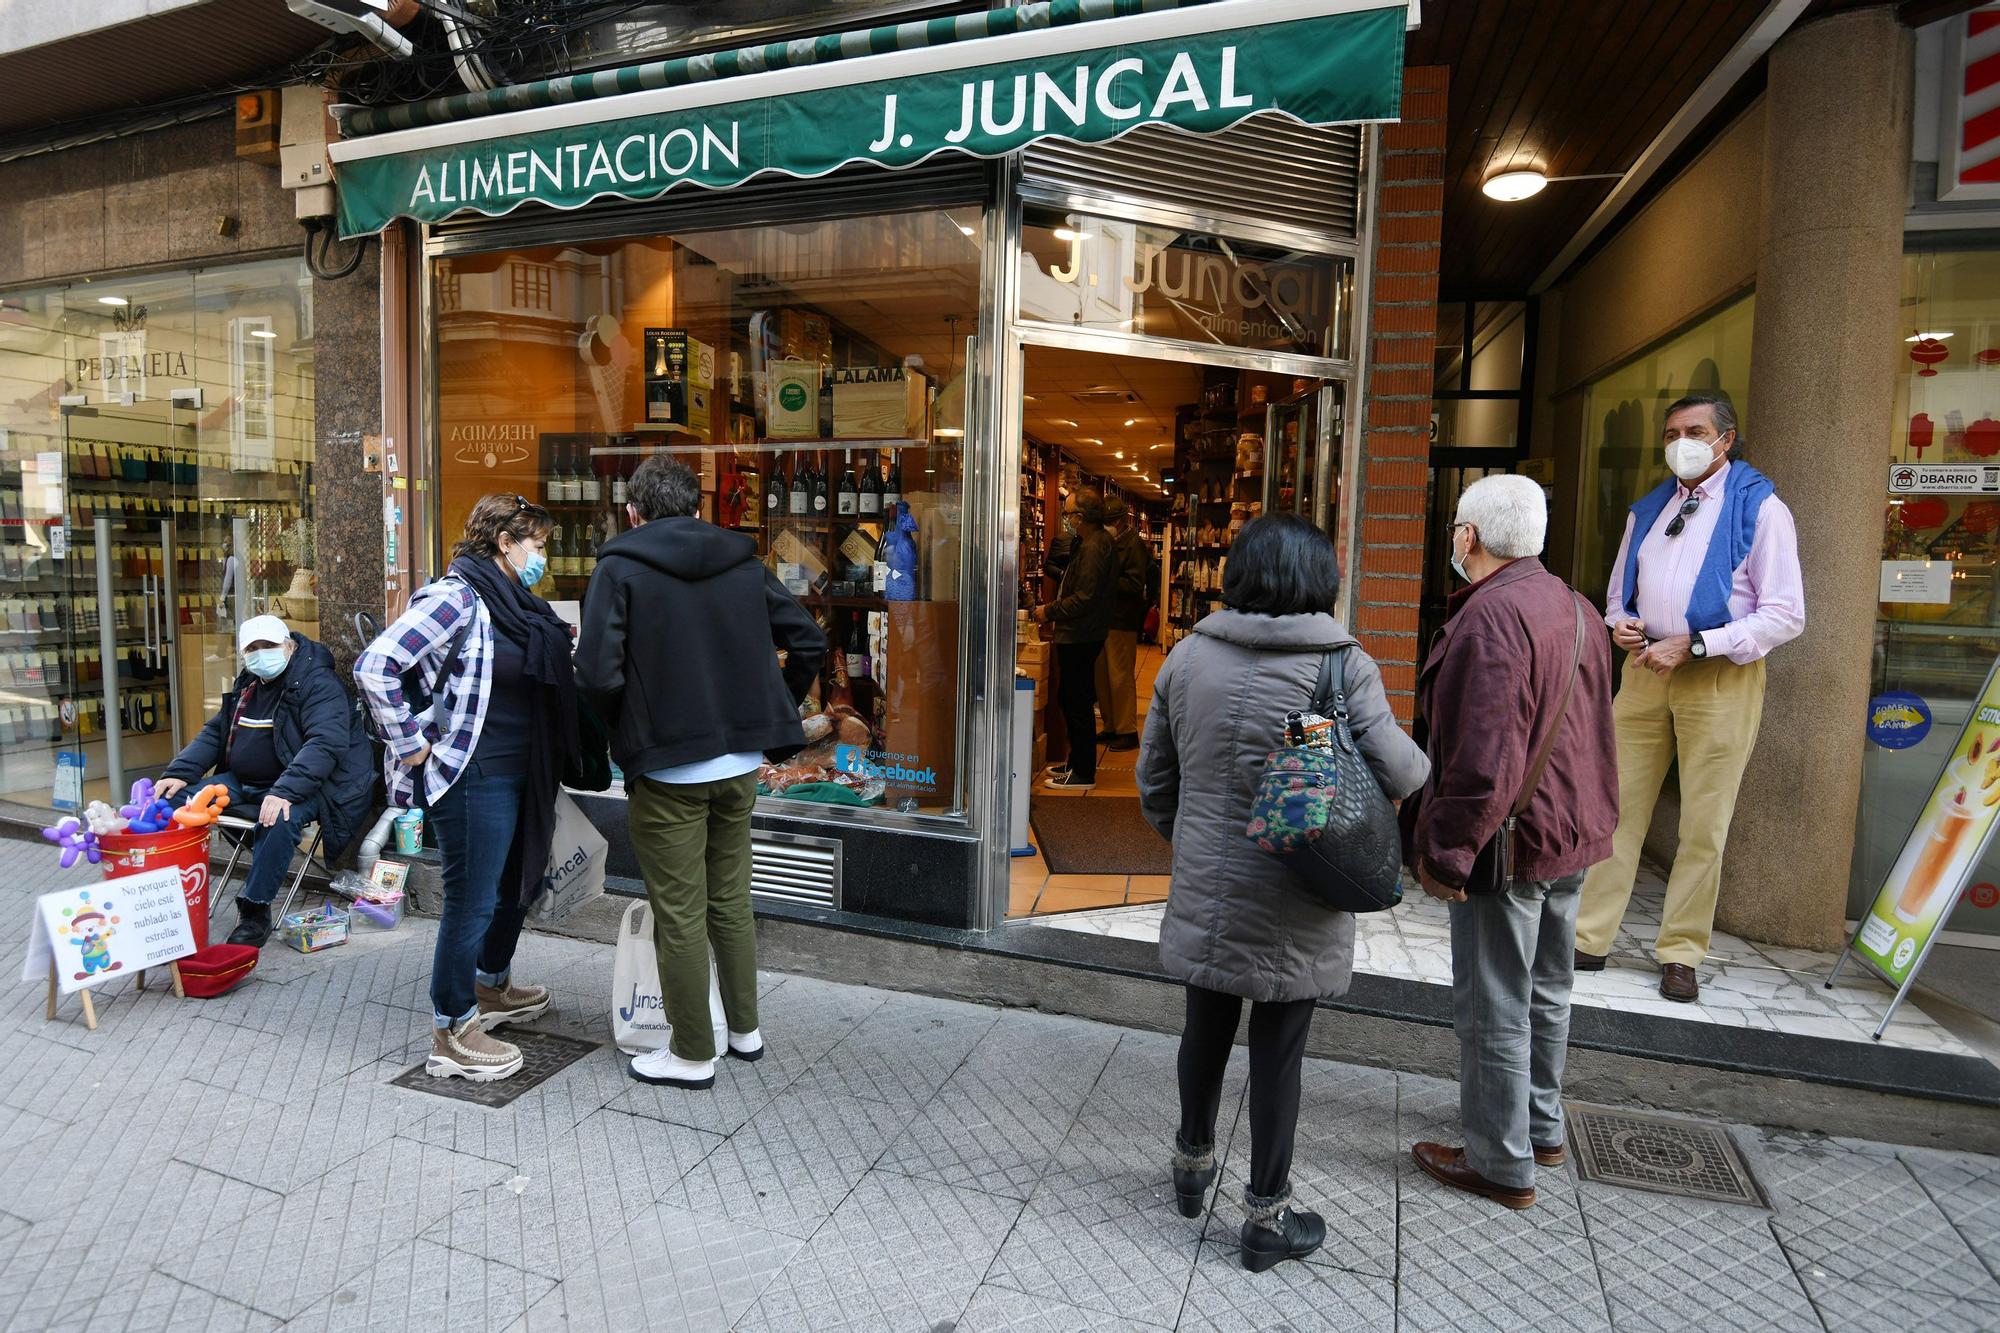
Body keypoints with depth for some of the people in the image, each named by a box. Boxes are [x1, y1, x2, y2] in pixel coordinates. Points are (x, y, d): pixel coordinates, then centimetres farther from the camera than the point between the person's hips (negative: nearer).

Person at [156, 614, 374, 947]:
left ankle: (255, 910, -23)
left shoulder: (318, 682, -14)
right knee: (175, 796, -4)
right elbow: (215, 733, 21)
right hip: (242, 783, 8)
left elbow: (326, 742, -27)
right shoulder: (247, 685, 13)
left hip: (297, 785, -8)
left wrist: (285, 792, -39)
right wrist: (178, 772, 3)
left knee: (280, 818, -37)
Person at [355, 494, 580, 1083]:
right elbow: (375, 666, -24)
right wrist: (409, 742, -19)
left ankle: (492, 988, 43)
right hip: (471, 776, -10)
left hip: (519, 774, 10)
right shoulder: (457, 598, -17)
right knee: (471, 900, 1)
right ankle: (452, 1033, 17)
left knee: (516, 883, 22)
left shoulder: (515, 604, 11)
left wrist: (559, 645, 6)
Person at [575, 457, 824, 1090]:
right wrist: (769, 713, 13)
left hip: (667, 770, -5)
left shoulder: (620, 568, -8)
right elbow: (808, 642, 5)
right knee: (732, 902, 19)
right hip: (740, 761, 5)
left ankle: (693, 1055, 19)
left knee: (680, 916, 7)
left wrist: (625, 735, 1)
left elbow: (598, 674, -18)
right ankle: (744, 1028, 33)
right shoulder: (743, 562, 5)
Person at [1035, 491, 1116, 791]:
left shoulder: (1094, 547, -19)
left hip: (1080, 638, -11)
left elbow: (1084, 598, -25)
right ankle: (1078, 763, 29)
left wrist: (1049, 611, -14)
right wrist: (1057, 616, 14)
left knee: (1077, 703, -3)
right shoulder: (1089, 543, 14)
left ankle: (1083, 774, 5)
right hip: (1078, 634, 11)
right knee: (1072, 699, 18)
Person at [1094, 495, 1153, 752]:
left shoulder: (1134, 545, -9)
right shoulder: (1106, 543, 16)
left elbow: (1135, 586, -16)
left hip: (1122, 622, -8)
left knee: (1120, 677, -4)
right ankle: (1111, 727, 20)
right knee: (1102, 676, 10)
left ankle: (1128, 731, 4)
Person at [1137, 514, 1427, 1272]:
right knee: (1277, 1053, 12)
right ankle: (1267, 1216, 28)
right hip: (1293, 901, -3)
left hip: (1204, 890, 4)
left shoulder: (1188, 657, -1)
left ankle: (1194, 1163, 44)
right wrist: (1425, 765, 8)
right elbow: (1396, 773, -16)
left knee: (1206, 1031, 22)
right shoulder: (1341, 663, -13)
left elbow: (1155, 779, 6)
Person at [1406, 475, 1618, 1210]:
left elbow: (1485, 757, -29)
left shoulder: (1493, 615, -23)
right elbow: (1588, 732, 16)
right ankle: (1542, 1127, 40)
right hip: (1573, 836, 10)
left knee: (1493, 1009, 4)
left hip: (1510, 842, -10)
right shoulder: (1574, 607, 9)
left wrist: (1445, 849, -22)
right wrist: (1587, 818, 23)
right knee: (1544, 992, 23)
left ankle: (1502, 1164, 18)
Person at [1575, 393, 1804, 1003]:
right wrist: (1619, 623, -1)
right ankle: (1588, 939, 9)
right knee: (1617, 808, 3)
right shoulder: (1647, 510, 15)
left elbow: (1786, 614, -8)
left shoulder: (1761, 509, -2)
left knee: (1704, 823, 1)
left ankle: (1680, 953, 13)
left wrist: (1693, 645, -16)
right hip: (1644, 670, 4)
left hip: (1720, 678, -4)